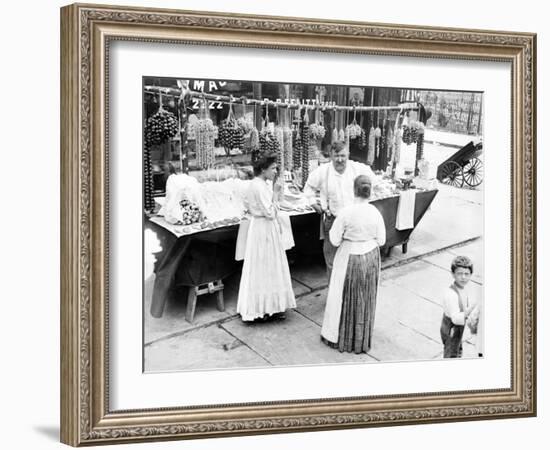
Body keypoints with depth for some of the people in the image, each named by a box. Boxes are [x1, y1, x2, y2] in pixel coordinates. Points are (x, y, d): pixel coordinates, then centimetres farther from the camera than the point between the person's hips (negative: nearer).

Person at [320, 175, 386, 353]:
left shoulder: (345, 212, -20)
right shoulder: (375, 212, -11)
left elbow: (334, 240, -15)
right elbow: (381, 240, -3)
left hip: (350, 258, -3)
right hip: (370, 258, 3)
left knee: (345, 297, 14)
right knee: (366, 299, 17)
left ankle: (339, 337, 26)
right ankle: (362, 340, 30)